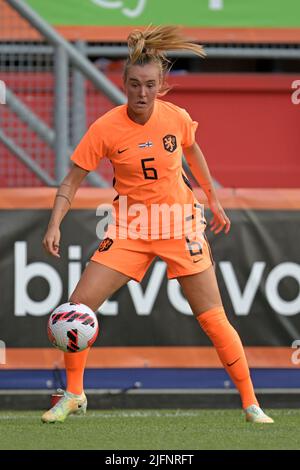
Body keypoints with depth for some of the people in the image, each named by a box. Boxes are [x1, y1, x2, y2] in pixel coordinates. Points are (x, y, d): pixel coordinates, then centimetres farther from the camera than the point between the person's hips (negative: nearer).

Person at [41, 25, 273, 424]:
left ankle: (250, 402, 8)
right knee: (79, 305, -10)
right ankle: (74, 395, 9)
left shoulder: (177, 118, -11)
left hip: (180, 226, 0)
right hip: (129, 230, 0)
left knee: (213, 318, -3)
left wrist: (213, 199, 18)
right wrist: (54, 225, -24)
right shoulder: (106, 128, -16)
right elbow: (72, 181, -11)